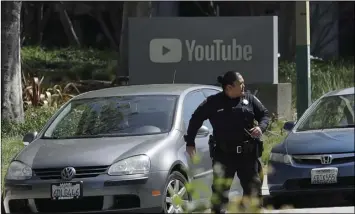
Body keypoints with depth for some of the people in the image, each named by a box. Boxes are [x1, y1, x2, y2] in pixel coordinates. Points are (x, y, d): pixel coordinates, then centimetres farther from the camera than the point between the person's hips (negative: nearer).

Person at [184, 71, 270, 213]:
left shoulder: (249, 99, 6)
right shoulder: (213, 102, 1)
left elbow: (264, 114, 14)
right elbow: (196, 119, 9)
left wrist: (261, 127, -8)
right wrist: (190, 142, 7)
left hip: (247, 154, 2)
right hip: (223, 154, -2)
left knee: (253, 188, 6)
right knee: (219, 190, -4)